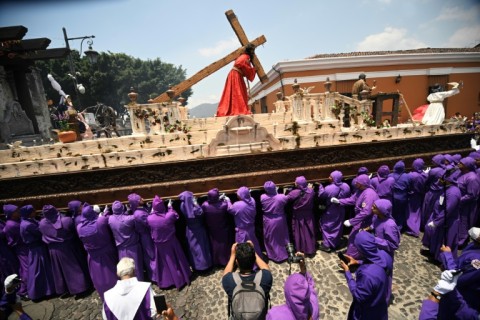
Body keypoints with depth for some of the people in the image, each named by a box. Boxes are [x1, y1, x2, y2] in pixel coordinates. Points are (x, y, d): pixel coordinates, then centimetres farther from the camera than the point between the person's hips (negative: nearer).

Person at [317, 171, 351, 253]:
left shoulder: (328, 188, -30)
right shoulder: (346, 186, -13)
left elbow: (321, 196, -13)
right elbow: (348, 197, 3)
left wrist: (320, 186, 0)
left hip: (330, 212, -5)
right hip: (341, 211, 5)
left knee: (327, 227, 11)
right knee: (338, 227, 21)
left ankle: (327, 245, 16)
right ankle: (336, 243, 37)